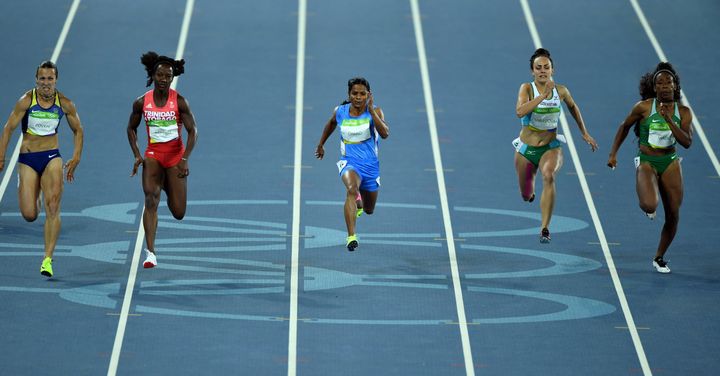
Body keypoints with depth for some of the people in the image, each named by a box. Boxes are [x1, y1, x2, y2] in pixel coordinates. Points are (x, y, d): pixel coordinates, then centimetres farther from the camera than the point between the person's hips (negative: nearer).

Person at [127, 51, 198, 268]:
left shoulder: (179, 102, -9)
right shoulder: (141, 103, -4)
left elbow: (193, 131, -9)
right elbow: (131, 128, 11)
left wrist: (185, 159, -21)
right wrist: (137, 155, -1)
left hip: (175, 155, 0)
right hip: (152, 154, 0)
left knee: (178, 213, 3)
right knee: (151, 198, -23)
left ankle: (168, 188, 42)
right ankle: (150, 252, -25)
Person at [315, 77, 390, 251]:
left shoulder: (375, 111, -11)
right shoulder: (340, 112, -4)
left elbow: (385, 134, -27)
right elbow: (331, 124, 20)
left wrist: (371, 111, -32)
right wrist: (321, 144, 29)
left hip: (371, 165, 2)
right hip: (349, 162, -1)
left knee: (369, 210, 19)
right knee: (351, 189, -36)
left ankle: (359, 202, 60)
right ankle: (351, 237, -44)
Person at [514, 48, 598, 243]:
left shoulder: (561, 91, -5)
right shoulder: (527, 88, -13)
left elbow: (573, 107, 18)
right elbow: (520, 111, -32)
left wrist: (584, 133, 20)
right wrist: (543, 95, -35)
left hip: (551, 147, 0)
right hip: (526, 149, 0)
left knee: (549, 175, -34)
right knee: (526, 196, 14)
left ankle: (545, 228, -37)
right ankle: (531, 189, 56)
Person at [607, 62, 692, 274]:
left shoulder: (683, 112, -1)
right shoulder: (644, 107, -7)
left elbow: (687, 142, -12)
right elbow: (625, 126, 8)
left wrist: (669, 120, -21)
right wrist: (613, 153, 5)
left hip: (670, 163, 3)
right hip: (646, 162, -3)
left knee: (673, 216, 3)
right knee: (649, 205, -29)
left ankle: (659, 258, 24)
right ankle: (647, 207, 12)